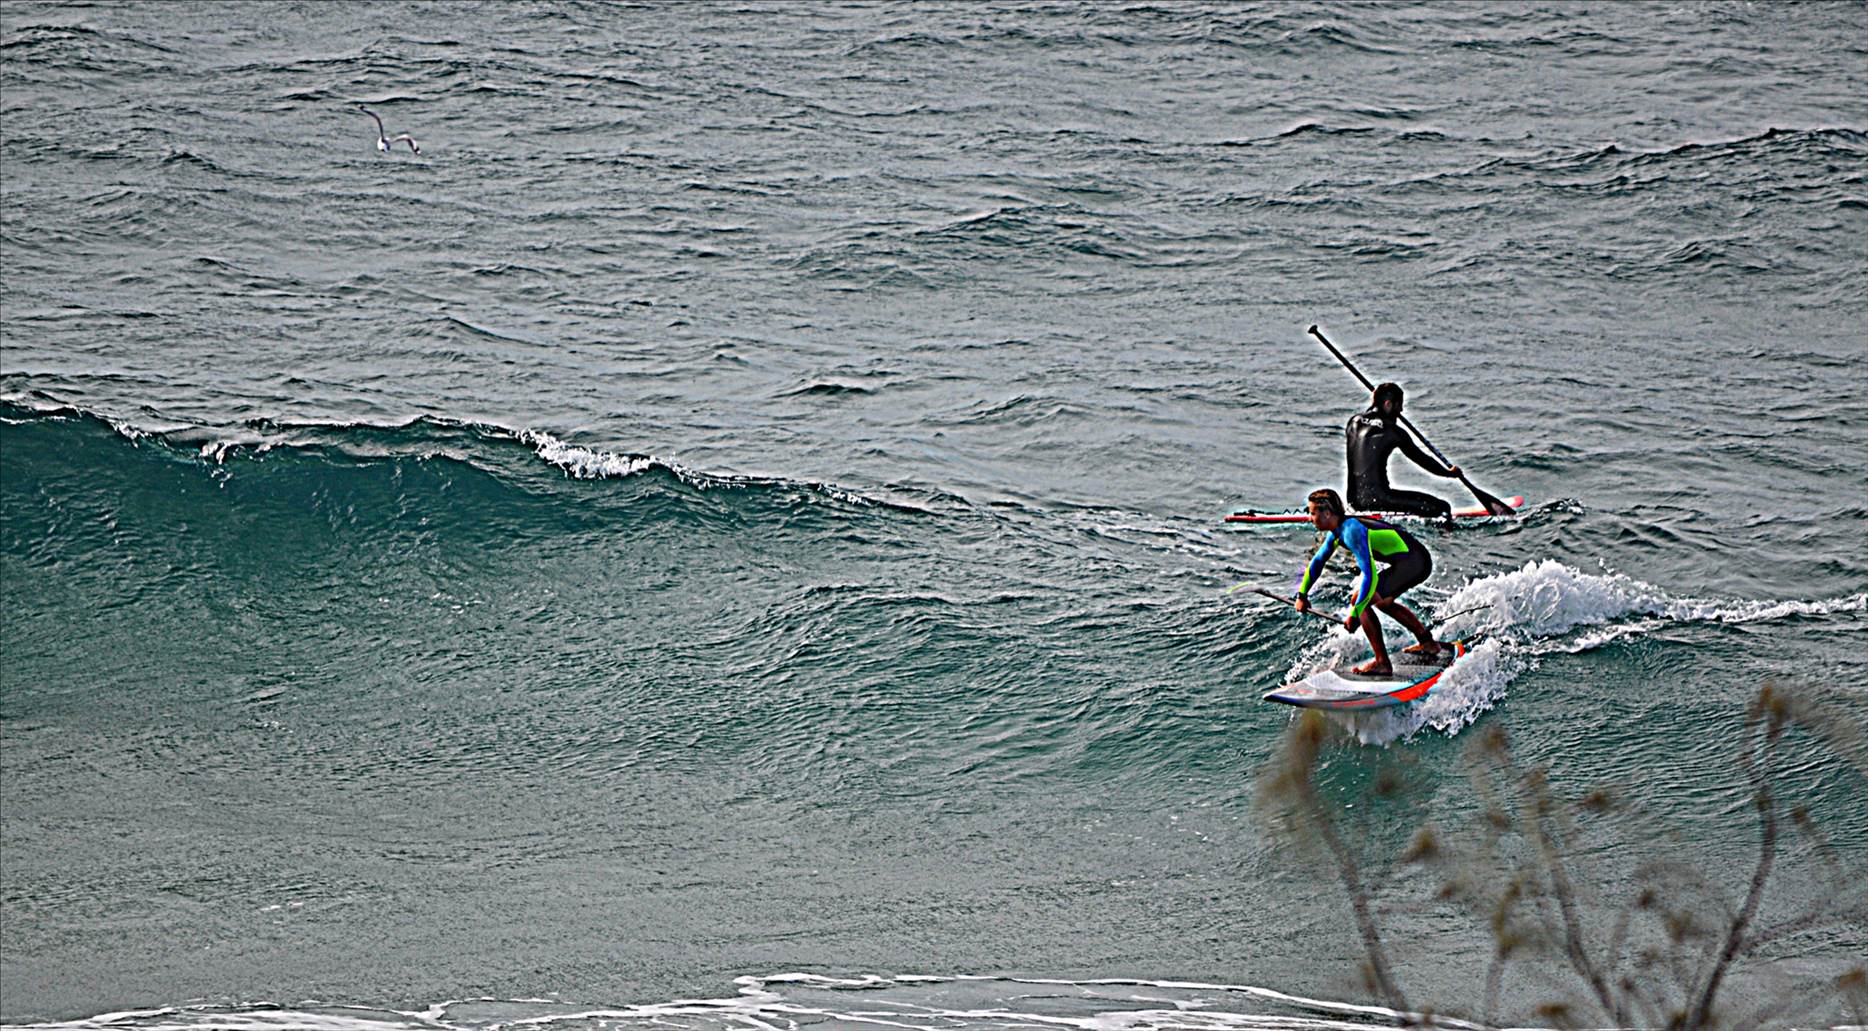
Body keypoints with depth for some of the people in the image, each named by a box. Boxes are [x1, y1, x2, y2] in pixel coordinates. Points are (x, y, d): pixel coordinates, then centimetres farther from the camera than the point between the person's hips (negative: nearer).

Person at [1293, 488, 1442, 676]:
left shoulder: (1352, 530, -22)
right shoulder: (1338, 530, 8)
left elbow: (1370, 575, -28)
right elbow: (1318, 561, 25)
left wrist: (1354, 612, -27)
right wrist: (1302, 594, 25)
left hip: (1413, 562, -10)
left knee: (1361, 601, -15)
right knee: (1382, 601, 32)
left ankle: (1382, 662, -14)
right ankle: (1428, 643, 41)